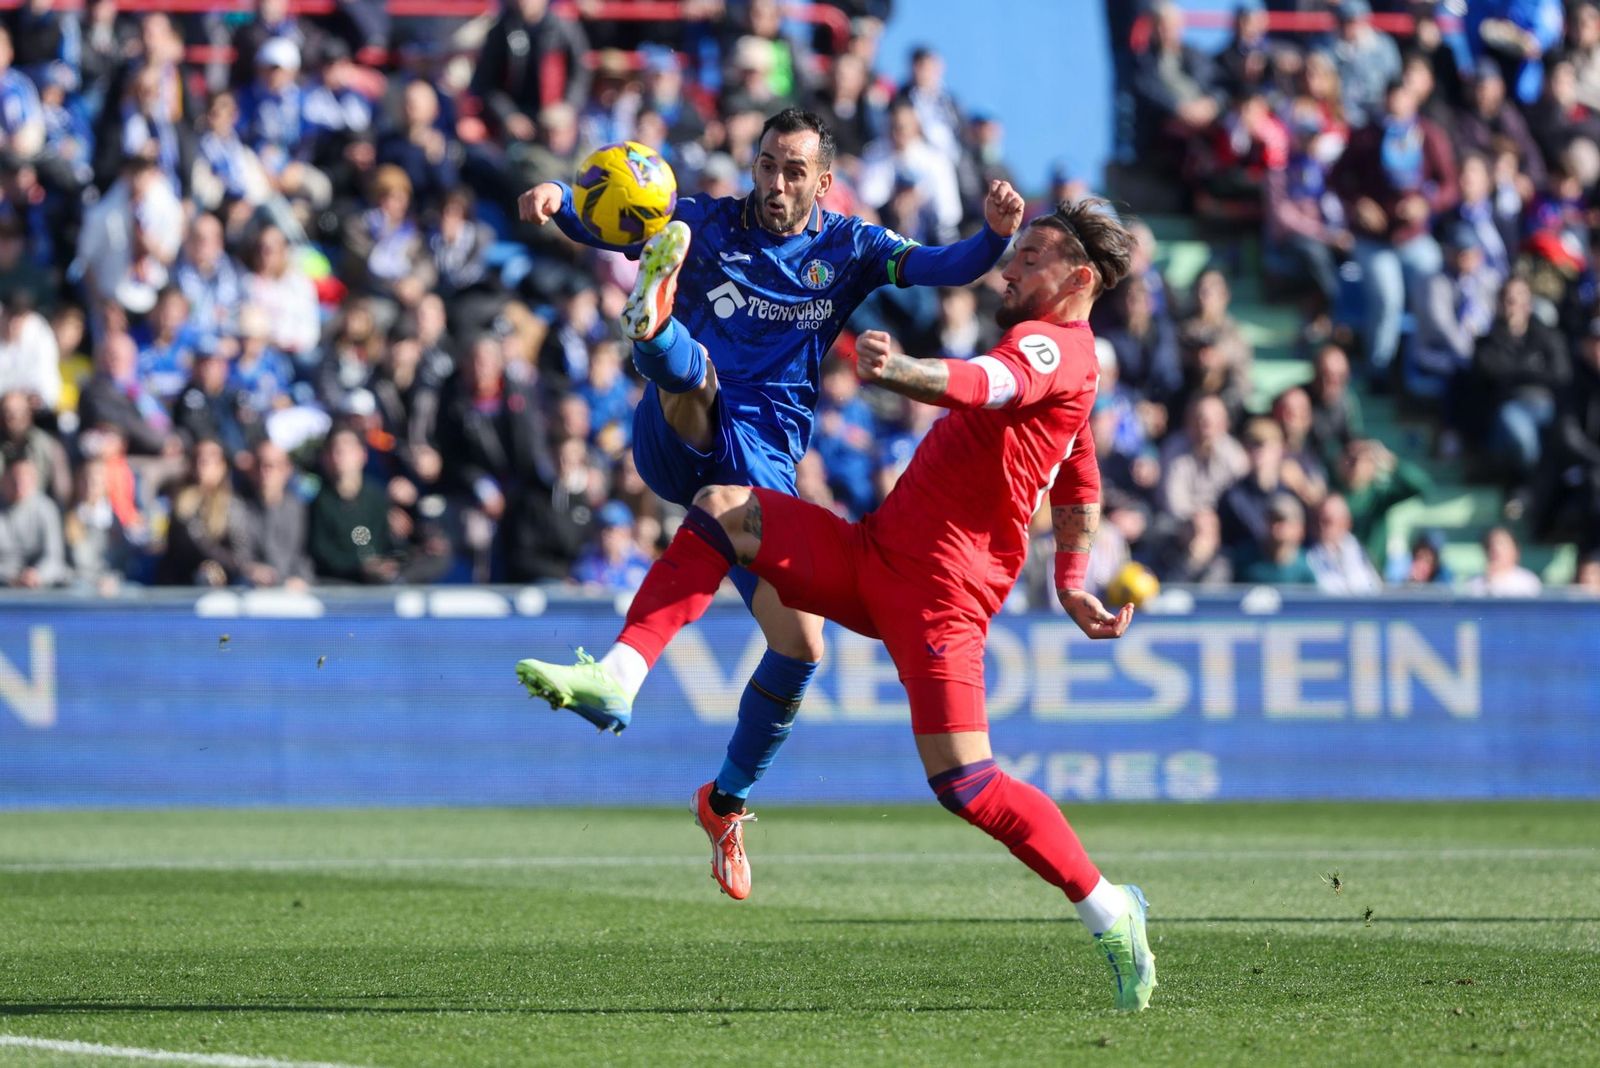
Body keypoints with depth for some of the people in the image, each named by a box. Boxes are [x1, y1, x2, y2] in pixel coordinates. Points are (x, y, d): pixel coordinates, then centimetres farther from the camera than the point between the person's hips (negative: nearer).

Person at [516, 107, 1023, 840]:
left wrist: (995, 235, -25)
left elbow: (945, 268, -3)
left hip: (762, 461, 2)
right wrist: (557, 200, -26)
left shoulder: (846, 248, 11)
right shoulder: (708, 225, 8)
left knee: (800, 647, -7)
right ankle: (652, 325, -74)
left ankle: (730, 796, 14)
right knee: (691, 369, -37)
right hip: (675, 441, -2)